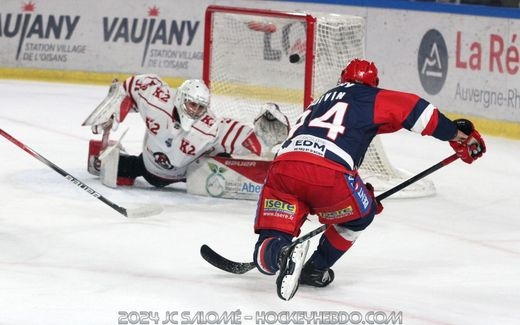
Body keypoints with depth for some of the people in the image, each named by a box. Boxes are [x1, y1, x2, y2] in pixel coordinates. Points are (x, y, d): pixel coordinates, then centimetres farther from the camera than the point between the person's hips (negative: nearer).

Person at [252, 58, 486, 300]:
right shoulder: (371, 98, 21)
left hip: (282, 167, 4)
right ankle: (315, 270, 27)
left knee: (269, 243, 9)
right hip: (326, 174, -4)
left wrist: (360, 195, 50)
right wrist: (458, 135, 23)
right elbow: (415, 110, 12)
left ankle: (278, 254, -25)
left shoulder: (319, 104, 40)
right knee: (359, 215, 28)